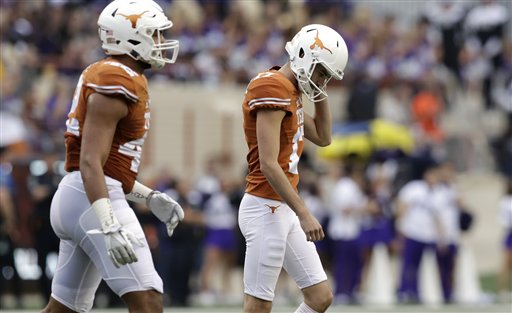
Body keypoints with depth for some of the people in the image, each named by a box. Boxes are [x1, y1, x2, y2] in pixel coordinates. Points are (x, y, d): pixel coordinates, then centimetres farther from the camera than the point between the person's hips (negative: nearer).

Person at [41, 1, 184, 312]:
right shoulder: (117, 84, -13)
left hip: (74, 196, 11)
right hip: (93, 200, -11)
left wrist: (150, 198, 22)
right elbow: (90, 162, -21)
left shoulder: (105, 76, 18)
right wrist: (110, 227, -30)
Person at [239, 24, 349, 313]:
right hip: (266, 209, -10)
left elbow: (323, 138, 25)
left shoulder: (291, 92, 14)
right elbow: (268, 165, -22)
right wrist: (304, 214, -22)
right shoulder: (273, 90, -17)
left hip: (284, 210, 10)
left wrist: (321, 94, 13)